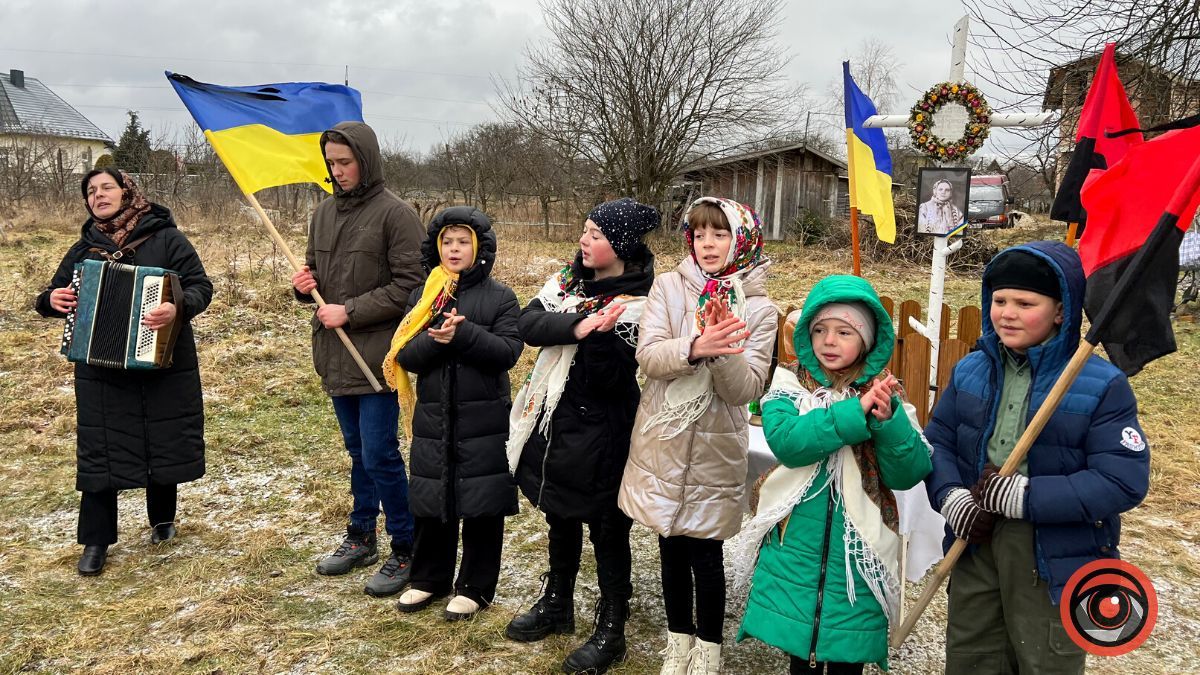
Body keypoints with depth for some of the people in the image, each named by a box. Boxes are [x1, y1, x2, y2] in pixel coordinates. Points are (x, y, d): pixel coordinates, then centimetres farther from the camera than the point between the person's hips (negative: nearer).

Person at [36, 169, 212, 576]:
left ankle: (162, 520, 31)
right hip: (102, 371, 2)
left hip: (163, 367, -2)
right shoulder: (84, 248, 8)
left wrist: (178, 309, -30)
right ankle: (95, 542, 14)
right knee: (100, 453, 3)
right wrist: (53, 300, -9)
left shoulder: (165, 237, -3)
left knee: (164, 445, 9)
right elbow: (51, 296, 15)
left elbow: (200, 286, -9)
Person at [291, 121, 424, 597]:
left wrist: (350, 311, -17)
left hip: (377, 354, -7)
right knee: (357, 451, 18)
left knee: (379, 456, -5)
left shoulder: (396, 214, -11)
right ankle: (361, 539, 31)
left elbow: (408, 286, -15)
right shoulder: (324, 213, 11)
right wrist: (304, 285, -3)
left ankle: (405, 551, 10)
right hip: (336, 355, 7)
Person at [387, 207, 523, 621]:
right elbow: (404, 356, -1)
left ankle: (475, 587, 19)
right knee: (432, 502, 12)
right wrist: (435, 339, -20)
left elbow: (509, 351, -13)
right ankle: (429, 579, 30)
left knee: (482, 506, 4)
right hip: (432, 418, 3)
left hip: (484, 420, -3)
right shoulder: (422, 297, 8)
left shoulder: (500, 297, -2)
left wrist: (464, 333, -25)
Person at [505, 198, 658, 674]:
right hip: (554, 420, 7)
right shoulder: (569, 280, 4)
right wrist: (576, 325, -26)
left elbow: (612, 378, -22)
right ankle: (556, 606, 40)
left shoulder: (638, 303, -15)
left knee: (606, 530, 7)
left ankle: (610, 632, 23)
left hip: (600, 433, -6)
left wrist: (600, 336, -37)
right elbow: (529, 322, -11)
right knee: (560, 518, 21)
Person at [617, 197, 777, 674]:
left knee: (705, 553, 7)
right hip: (663, 442, 2)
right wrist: (694, 348, -32)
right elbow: (648, 356, -14)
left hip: (715, 448, -2)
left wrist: (721, 352, -31)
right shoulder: (669, 287, -2)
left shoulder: (757, 308, -5)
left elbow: (747, 388, -13)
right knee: (671, 548, 15)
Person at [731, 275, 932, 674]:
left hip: (858, 552, 0)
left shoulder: (885, 393, 0)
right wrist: (855, 411, -25)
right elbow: (786, 441, -22)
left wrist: (889, 419, -23)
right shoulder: (788, 386, -3)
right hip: (795, 544, 0)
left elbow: (907, 475, -7)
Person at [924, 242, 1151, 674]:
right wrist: (951, 496, -15)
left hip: (1056, 560, -4)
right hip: (975, 545, 4)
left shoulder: (1101, 385, -15)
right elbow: (937, 441, 5)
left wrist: (1025, 497, -25)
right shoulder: (970, 371, 2)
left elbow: (1125, 480, -20)